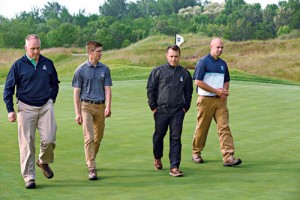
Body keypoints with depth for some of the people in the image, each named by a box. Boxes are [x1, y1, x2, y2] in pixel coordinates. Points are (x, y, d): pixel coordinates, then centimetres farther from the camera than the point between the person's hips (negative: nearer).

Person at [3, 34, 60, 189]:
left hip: (45, 106, 2)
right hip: (26, 108, -2)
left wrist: (52, 100, 11)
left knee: (49, 139, -8)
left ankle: (44, 162, 23)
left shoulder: (48, 64, 7)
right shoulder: (18, 65, -2)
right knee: (27, 144, -1)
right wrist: (10, 110, -4)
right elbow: (8, 88, 1)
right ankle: (29, 178, 6)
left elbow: (55, 83, 22)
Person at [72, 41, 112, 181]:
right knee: (89, 138, -12)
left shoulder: (105, 69, 7)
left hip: (100, 106, 4)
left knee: (98, 138, 10)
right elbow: (77, 92, 0)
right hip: (86, 106, -3)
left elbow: (107, 89, 4)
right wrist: (77, 113, -6)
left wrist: (108, 107, -10)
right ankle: (92, 169, -13)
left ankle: (90, 161, 32)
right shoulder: (81, 70, -1)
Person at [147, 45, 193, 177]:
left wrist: (186, 107, 8)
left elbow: (189, 92, 16)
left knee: (176, 138, -3)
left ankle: (174, 167, -2)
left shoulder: (185, 73, 8)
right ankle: (157, 158, 37)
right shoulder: (158, 71, 1)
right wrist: (153, 107, 0)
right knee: (158, 136, 11)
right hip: (161, 110, -1)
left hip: (178, 111, 1)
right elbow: (150, 89, 4)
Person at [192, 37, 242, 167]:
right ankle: (196, 153, 23)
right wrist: (216, 91, -12)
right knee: (202, 128, 5)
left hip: (220, 100, 5)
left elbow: (227, 81, 23)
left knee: (224, 127, -6)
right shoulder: (203, 62, -5)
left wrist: (224, 91, -1)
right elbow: (198, 82, -12)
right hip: (206, 99, -5)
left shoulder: (223, 63, 14)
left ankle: (228, 157, -11)